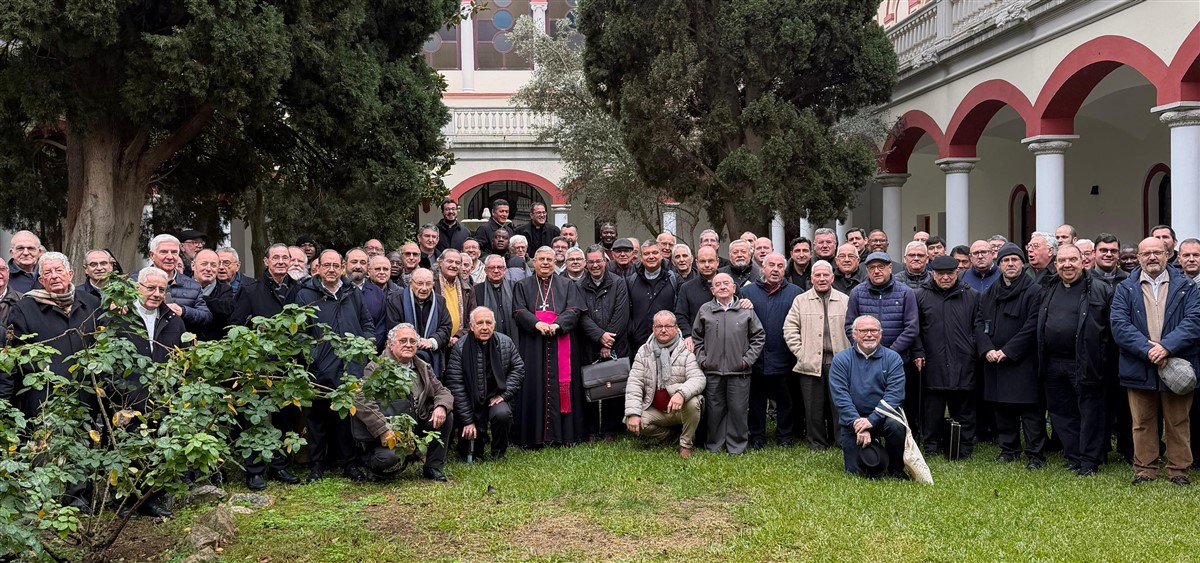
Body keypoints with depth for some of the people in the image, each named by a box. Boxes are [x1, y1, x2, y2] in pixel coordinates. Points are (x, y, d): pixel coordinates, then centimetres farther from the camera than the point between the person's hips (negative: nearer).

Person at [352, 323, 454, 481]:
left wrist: (441, 407, -13)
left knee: (447, 416, -11)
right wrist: (383, 430, -29)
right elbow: (361, 400, -21)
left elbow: (442, 391, 13)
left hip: (417, 429, 6)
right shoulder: (376, 368, -9)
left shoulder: (423, 367, 11)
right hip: (387, 436, -6)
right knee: (389, 458, -34)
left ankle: (433, 467, 2)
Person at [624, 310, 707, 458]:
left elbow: (699, 379, -19)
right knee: (632, 423, -22)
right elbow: (634, 383, -3)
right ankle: (667, 434, 7)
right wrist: (633, 413, -16)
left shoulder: (687, 351, -7)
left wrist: (681, 393, -40)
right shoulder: (644, 351, 3)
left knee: (692, 403, -35)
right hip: (655, 411, 3)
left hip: (681, 409, -3)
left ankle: (686, 443, -8)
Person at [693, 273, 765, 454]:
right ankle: (715, 445, 19)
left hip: (739, 371, -1)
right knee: (715, 409, 7)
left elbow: (758, 337, 7)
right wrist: (702, 359, 4)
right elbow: (696, 338, 14)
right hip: (712, 371, 1)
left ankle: (737, 446, 14)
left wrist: (748, 359, 0)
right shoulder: (704, 310, 6)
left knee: (738, 409, 3)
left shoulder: (746, 310, 3)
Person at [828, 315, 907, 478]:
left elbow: (894, 394, -12)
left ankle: (896, 469, -6)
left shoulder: (892, 359, -1)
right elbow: (840, 396, -10)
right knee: (855, 471, -7)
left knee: (896, 425, -34)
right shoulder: (841, 360, -1)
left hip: (882, 417, 0)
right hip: (852, 421, 0)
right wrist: (857, 423, -22)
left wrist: (871, 420, -24)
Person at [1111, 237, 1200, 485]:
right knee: (1142, 423, 7)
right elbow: (1120, 325, -5)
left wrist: (1166, 346, -20)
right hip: (1139, 369, 0)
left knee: (1178, 423, 7)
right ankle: (1144, 470, 15)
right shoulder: (1125, 289, 6)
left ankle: (1178, 470, 17)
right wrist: (1147, 349, -18)